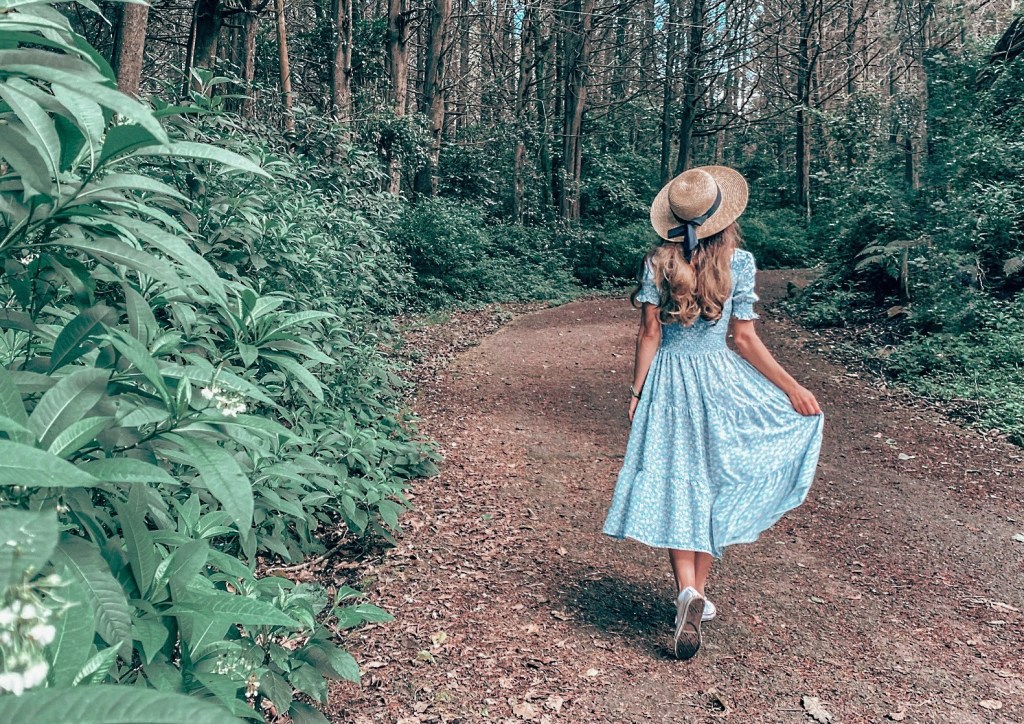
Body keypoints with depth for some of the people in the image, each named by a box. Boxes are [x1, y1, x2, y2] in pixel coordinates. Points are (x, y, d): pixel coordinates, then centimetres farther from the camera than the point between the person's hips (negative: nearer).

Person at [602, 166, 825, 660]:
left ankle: (688, 593, -11)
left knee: (675, 488, 4)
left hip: (667, 382, 0)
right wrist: (792, 388, 3)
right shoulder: (739, 263, -5)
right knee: (711, 487, 14)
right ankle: (698, 592, 20)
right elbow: (745, 339, -5)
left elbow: (649, 332, -5)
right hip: (719, 381, 0)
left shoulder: (658, 262, -3)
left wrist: (636, 391, 2)